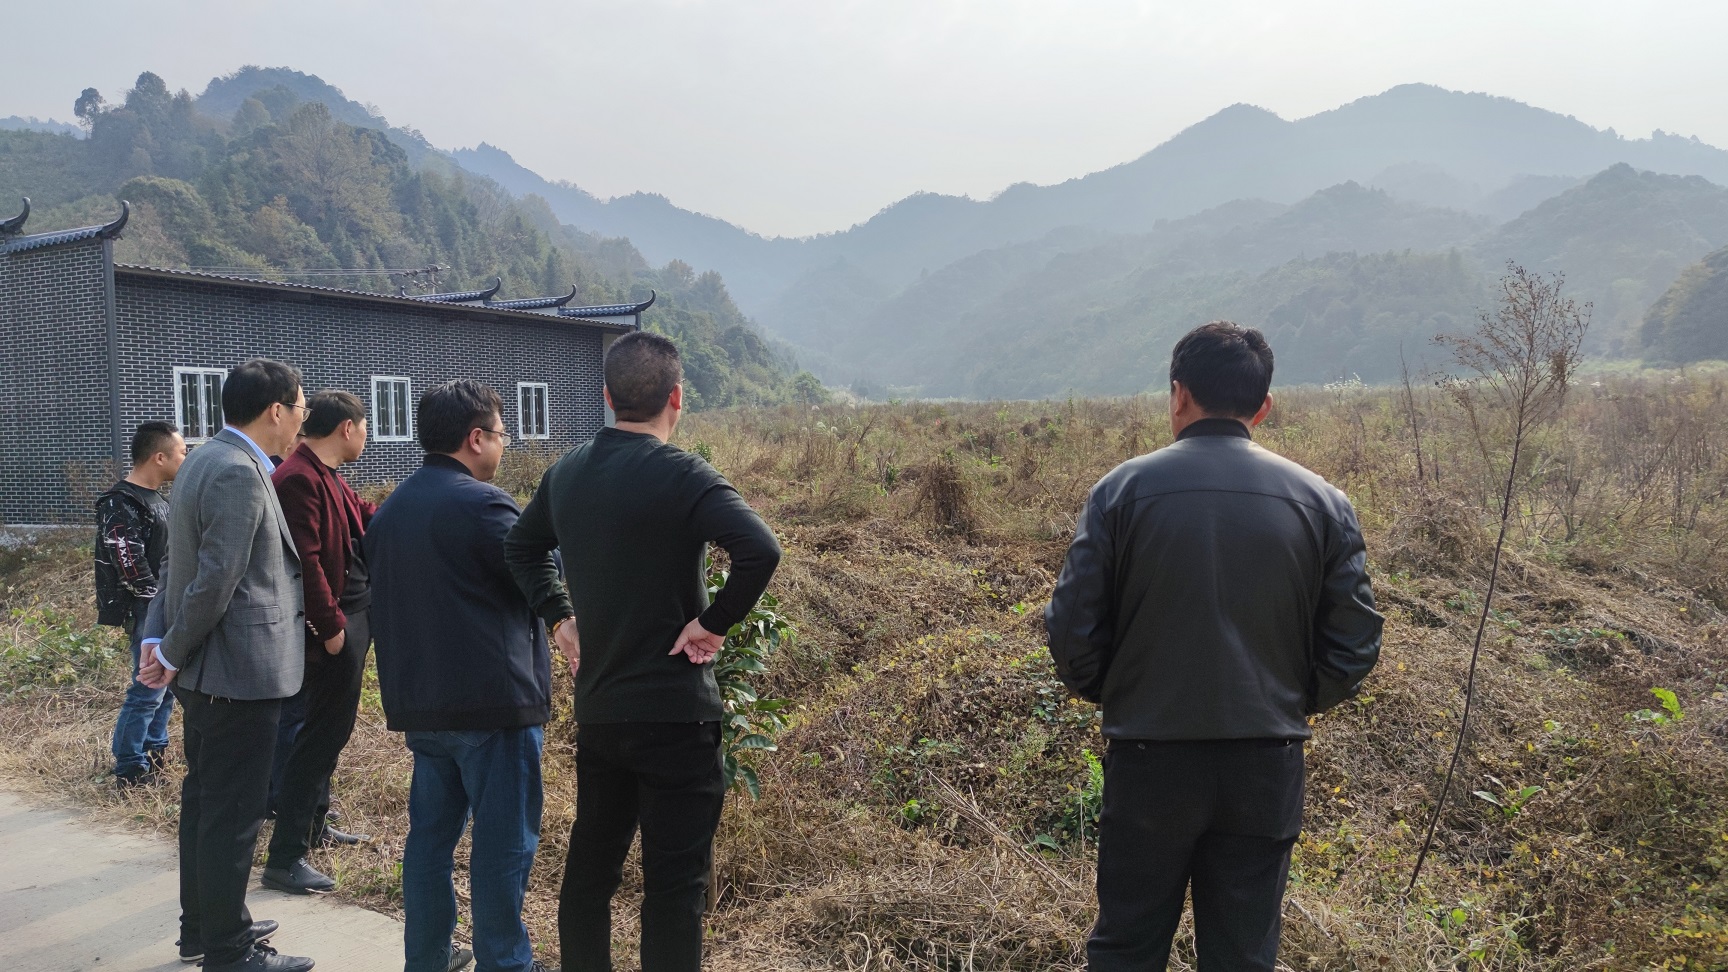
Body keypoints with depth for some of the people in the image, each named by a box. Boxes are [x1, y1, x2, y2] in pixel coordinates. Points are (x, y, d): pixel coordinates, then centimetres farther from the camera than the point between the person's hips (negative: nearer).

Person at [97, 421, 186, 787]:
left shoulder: (156, 498, 13)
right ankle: (130, 769, 5)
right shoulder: (124, 505, -17)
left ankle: (155, 753, 28)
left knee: (166, 685, 16)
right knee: (148, 690, -4)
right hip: (149, 613, -10)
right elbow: (133, 569, -21)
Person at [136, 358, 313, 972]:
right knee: (233, 813, 0)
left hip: (205, 672, 11)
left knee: (205, 800, 20)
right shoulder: (240, 473, -21)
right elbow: (215, 581, -23)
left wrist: (158, 638, 5)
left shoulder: (206, 460, 12)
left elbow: (181, 563, 13)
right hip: (240, 671, -11)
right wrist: (172, 653, -11)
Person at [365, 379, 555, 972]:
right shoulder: (481, 503, -16)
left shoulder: (389, 511, 13)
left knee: (431, 830, 17)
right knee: (503, 841, 1)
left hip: (418, 703, 8)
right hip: (493, 702, -8)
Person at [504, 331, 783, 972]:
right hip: (675, 713, -7)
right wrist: (713, 621, -17)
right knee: (675, 882, 2)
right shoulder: (681, 475, -16)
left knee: (590, 863, 20)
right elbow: (760, 551, -30)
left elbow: (522, 547, 23)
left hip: (595, 708, 7)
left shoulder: (567, 472, 5)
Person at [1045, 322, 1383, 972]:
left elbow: (1071, 630, -8)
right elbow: (1355, 644, 1)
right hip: (1267, 771, 2)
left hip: (1148, 762, -1)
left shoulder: (1123, 489, -7)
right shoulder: (1322, 502, -1)